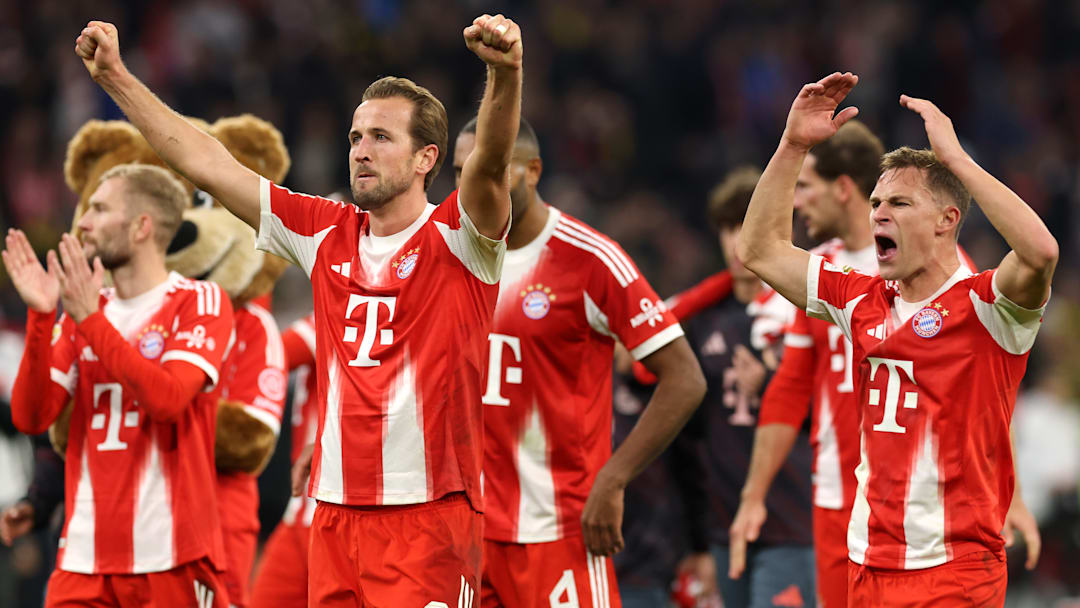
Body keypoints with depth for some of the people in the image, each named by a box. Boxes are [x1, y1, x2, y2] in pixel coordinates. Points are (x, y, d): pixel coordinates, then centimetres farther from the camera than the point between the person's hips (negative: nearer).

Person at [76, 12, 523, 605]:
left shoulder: (455, 237, -3)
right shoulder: (326, 234, 12)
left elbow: (490, 161, -24)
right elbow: (207, 164, 15)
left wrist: (505, 74, -43)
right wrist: (116, 78, 15)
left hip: (427, 516, -5)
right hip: (336, 508, 5)